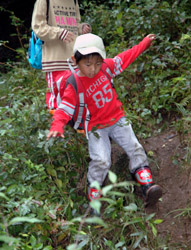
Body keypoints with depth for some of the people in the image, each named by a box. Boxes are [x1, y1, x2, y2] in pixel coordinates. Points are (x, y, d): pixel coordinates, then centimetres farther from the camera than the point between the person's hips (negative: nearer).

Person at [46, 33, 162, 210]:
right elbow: (65, 108, -22)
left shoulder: (106, 67, -6)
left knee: (135, 149, -8)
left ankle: (147, 185, -4)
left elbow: (125, 58, 9)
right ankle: (94, 197, -4)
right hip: (96, 127, -5)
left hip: (117, 119, 5)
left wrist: (144, 43, 13)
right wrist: (57, 125, -41)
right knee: (101, 161, -19)